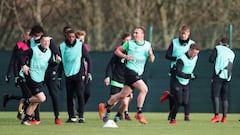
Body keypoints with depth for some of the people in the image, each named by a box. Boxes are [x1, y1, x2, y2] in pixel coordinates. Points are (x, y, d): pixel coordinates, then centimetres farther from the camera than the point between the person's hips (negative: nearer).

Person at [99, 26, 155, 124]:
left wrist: (151, 54, -16)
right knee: (144, 89, -21)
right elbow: (117, 51, 8)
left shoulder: (147, 45, 9)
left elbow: (152, 60, 6)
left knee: (123, 94, 11)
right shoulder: (129, 44, -1)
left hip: (139, 74, 5)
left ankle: (105, 106, 28)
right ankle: (139, 114, -15)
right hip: (130, 71, -5)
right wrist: (125, 56, -10)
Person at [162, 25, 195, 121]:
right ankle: (171, 113, 16)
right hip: (175, 70, 0)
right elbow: (167, 55, -1)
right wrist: (177, 58, -17)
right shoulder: (174, 42, 4)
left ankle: (187, 115, -6)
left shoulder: (192, 44, 6)